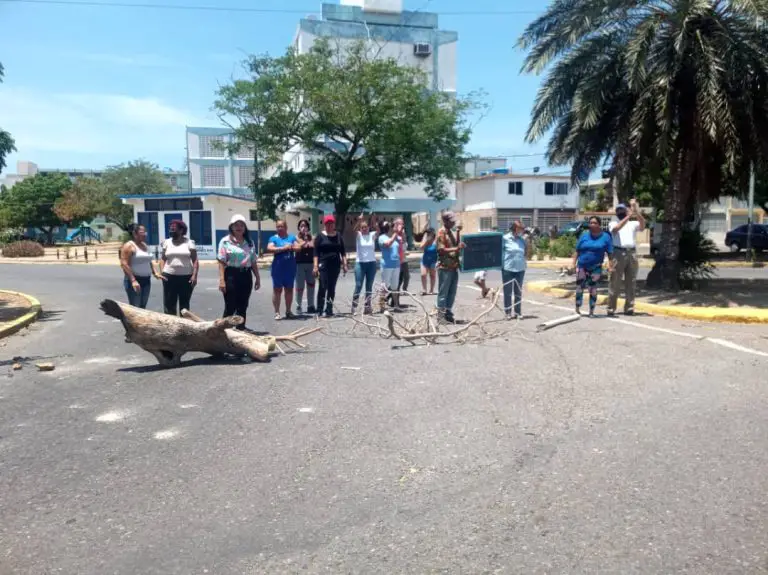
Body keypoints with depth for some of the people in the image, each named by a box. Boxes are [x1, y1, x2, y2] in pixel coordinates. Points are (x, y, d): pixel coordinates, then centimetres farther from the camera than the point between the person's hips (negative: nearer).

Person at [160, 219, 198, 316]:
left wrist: (194, 275, -11)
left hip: (186, 277, -2)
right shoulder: (167, 242, 9)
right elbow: (163, 259, 12)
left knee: (184, 304, 8)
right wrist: (161, 272, -2)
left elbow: (195, 261, -1)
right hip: (169, 277, 2)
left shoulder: (189, 242, 1)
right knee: (169, 304, 1)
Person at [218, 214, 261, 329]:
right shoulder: (225, 241, -3)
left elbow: (253, 262, 16)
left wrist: (257, 277, 13)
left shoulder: (250, 242, 12)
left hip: (246, 275, 5)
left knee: (242, 306, 11)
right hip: (231, 275, -5)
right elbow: (222, 262, -8)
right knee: (230, 307, -3)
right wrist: (222, 280, -15)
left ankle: (241, 329, 19)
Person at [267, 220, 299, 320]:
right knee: (277, 289, 0)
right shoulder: (273, 238, 0)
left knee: (289, 289, 10)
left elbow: (298, 248, 0)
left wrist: (291, 247, -19)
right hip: (278, 268, -3)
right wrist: (283, 248, -19)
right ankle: (277, 312, 4)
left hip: (290, 268, 3)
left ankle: (288, 311, 20)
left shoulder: (292, 237, 8)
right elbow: (269, 249, -16)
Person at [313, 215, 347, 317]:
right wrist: (315, 266, -10)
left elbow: (343, 251, 12)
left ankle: (329, 310, 11)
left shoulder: (338, 236, 11)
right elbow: (316, 252, -3)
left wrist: (344, 264, 4)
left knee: (332, 288, 6)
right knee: (323, 287, -6)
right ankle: (320, 309, 1)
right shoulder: (320, 236, 1)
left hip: (335, 265, 3)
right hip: (323, 265, -3)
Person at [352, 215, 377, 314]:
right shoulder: (358, 235, 2)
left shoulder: (372, 235, 3)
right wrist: (358, 221, -35)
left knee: (369, 286, 5)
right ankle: (354, 306, 1)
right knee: (358, 285, -5)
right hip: (360, 263, -2)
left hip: (371, 263, 2)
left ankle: (367, 306, 10)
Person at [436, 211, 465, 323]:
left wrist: (458, 233, 3)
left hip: (454, 266, 8)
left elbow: (457, 245, 12)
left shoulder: (452, 232, 16)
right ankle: (441, 314, 3)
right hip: (445, 267, -8)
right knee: (443, 292, -2)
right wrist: (456, 249, -23)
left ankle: (448, 313, 18)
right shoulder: (441, 232, -9)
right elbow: (441, 250, -15)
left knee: (452, 292, 10)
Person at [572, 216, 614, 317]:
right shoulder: (584, 235, 3)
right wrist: (574, 263, -2)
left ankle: (592, 311, 12)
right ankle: (577, 309, 16)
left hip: (596, 267, -1)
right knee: (579, 288, 4)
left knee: (593, 289, 2)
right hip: (582, 266, 1)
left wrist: (610, 266, -13)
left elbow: (610, 253, -3)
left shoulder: (605, 237, -1)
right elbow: (577, 251, 4)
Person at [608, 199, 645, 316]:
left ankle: (629, 308, 7)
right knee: (615, 282, -4)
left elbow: (643, 224, -5)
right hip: (618, 253, -3)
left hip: (632, 253, 3)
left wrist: (635, 210, -15)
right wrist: (629, 216, -21)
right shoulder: (613, 223, 12)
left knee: (630, 282, 3)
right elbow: (617, 228, -12)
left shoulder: (633, 223, 17)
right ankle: (611, 308, -2)